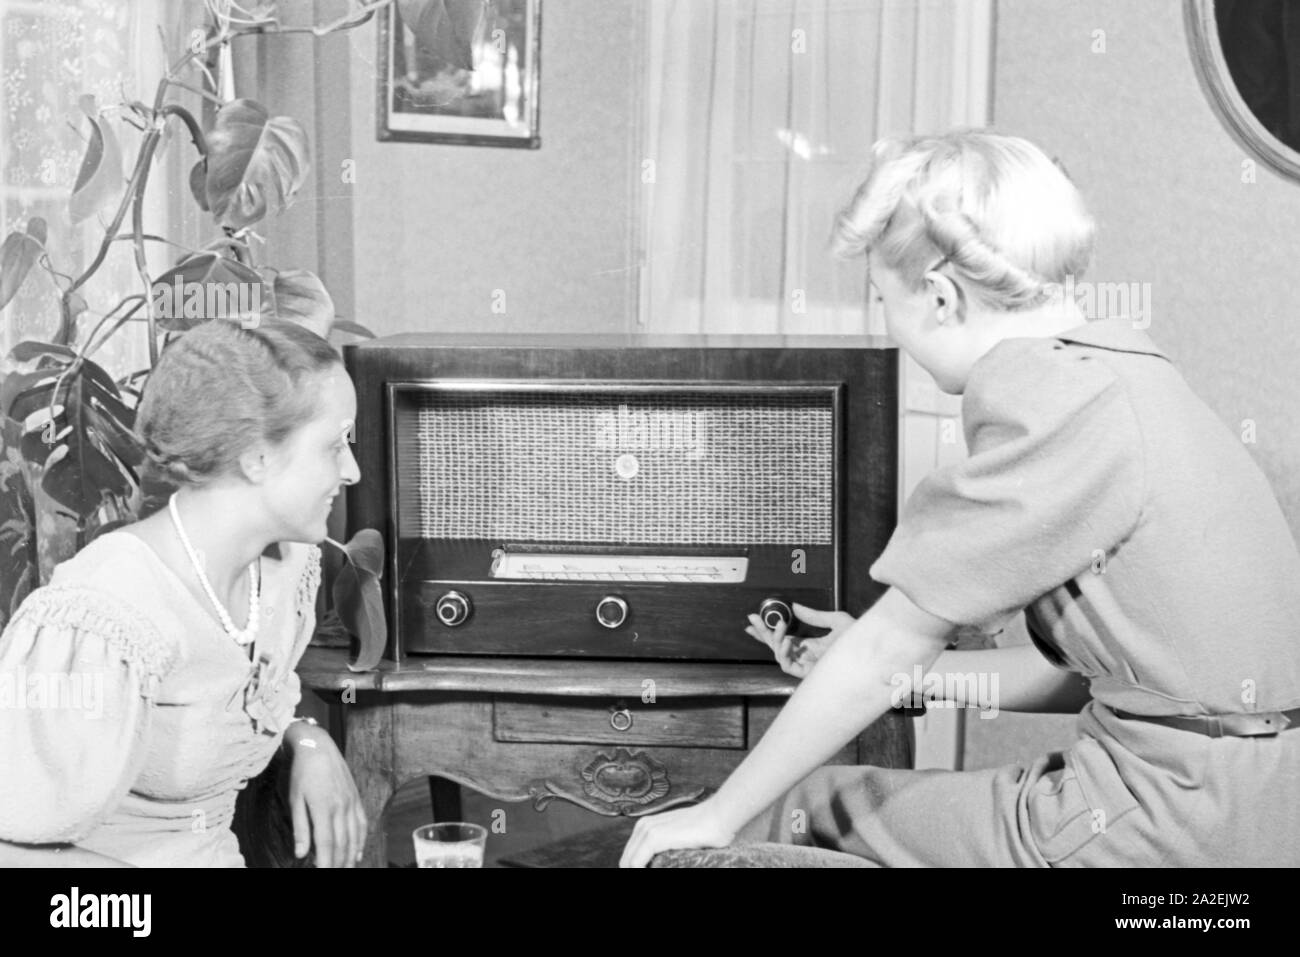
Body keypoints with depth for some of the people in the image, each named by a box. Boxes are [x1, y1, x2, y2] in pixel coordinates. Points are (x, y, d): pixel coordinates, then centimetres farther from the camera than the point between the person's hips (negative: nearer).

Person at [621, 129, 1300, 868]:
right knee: (804, 803, 15)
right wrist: (906, 670, 17)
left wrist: (718, 816, -3)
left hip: (1178, 826, -9)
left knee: (786, 816, 1)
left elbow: (886, 649, -12)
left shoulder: (1055, 401, -15)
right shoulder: (1119, 376, 12)